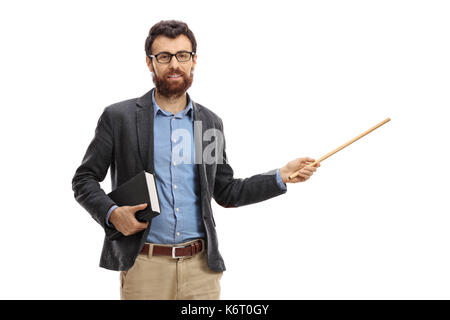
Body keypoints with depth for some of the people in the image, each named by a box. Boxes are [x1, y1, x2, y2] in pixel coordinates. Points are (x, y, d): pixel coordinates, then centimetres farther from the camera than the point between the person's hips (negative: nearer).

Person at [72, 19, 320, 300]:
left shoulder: (211, 123, 9)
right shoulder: (119, 117, 0)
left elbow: (226, 192, 14)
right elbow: (84, 180, 4)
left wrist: (283, 176, 5)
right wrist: (112, 213, -14)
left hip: (202, 266, 3)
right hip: (145, 266, -2)